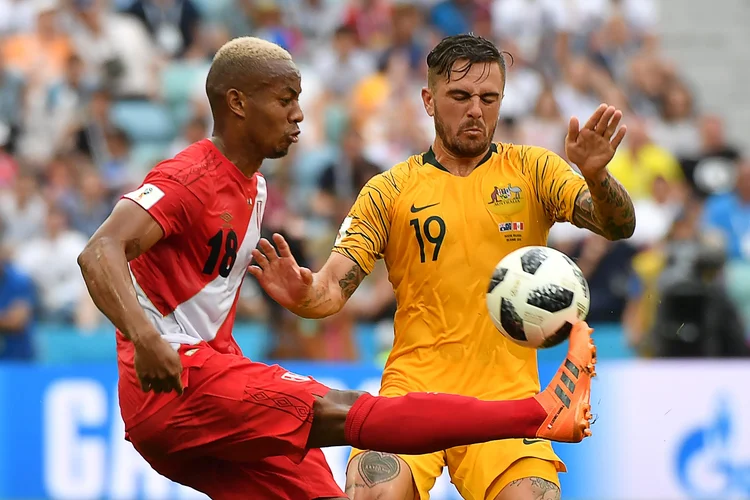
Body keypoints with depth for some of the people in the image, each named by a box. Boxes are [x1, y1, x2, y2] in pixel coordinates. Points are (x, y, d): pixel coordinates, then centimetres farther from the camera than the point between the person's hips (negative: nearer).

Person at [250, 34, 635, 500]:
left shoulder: (532, 170, 8)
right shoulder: (389, 191, 7)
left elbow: (619, 225, -5)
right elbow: (333, 289, 3)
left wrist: (595, 176, -27)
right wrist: (303, 294, -21)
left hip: (507, 397, 1)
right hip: (413, 389, -1)